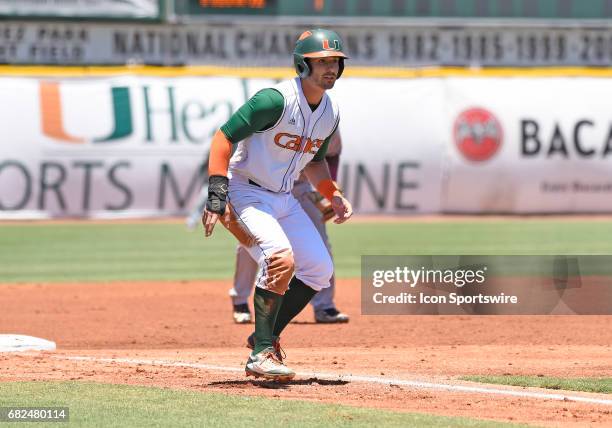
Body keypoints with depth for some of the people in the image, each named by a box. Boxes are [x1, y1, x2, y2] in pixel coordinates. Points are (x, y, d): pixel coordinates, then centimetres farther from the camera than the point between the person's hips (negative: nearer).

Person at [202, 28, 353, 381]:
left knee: (320, 269, 3)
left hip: (283, 199, 9)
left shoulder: (331, 113, 4)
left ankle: (266, 338, 16)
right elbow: (224, 137, -23)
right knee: (281, 258, -28)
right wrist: (217, 195, -29)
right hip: (245, 192, -9)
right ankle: (262, 354, -21)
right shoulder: (276, 100, -22)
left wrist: (335, 196, 5)